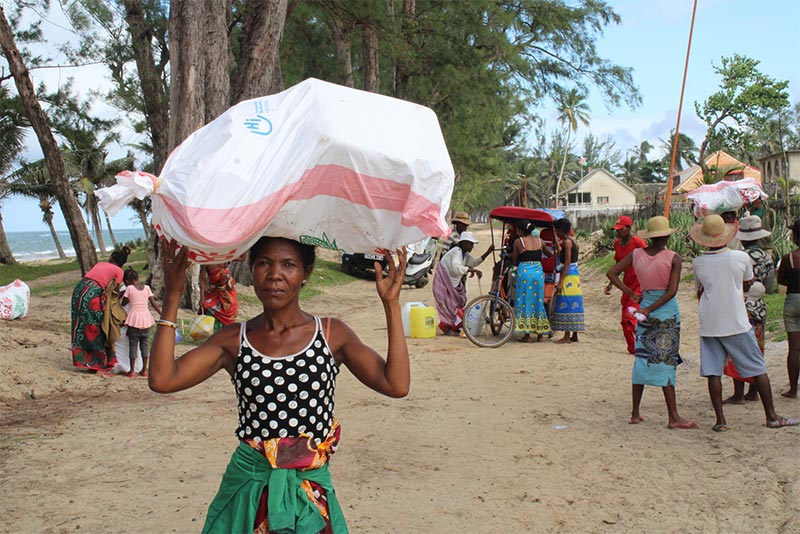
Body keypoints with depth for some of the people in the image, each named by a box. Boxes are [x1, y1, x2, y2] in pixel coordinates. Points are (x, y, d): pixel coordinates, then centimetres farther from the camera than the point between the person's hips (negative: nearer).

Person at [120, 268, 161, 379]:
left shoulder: (129, 288, -4)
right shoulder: (147, 287, 5)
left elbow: (123, 303, 4)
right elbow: (154, 304, 3)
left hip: (134, 318, -3)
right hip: (146, 317, 3)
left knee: (133, 344, 4)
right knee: (145, 344, 10)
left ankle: (132, 371, 5)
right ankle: (144, 370, 13)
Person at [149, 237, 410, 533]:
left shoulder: (331, 334, -1)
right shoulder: (233, 340, 2)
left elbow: (396, 384, -11)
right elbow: (162, 380, -10)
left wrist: (391, 304, -13)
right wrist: (172, 298, -8)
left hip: (311, 493, 0)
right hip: (248, 487, 1)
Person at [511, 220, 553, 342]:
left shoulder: (518, 241, 0)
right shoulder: (539, 241, 11)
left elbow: (515, 262, 6)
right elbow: (550, 255, 25)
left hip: (524, 272, -4)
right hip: (538, 272, 4)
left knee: (524, 301, 2)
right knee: (538, 301, 12)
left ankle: (527, 335, 0)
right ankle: (540, 333, 15)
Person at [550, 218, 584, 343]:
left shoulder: (567, 242, -13)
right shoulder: (573, 241, 15)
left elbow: (567, 262, -19)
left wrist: (560, 281, -20)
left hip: (568, 277, -10)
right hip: (575, 276, 10)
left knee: (566, 306, -7)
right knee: (574, 306, 11)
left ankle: (567, 336, -6)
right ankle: (574, 336, 15)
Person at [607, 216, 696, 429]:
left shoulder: (636, 254, 2)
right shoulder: (673, 258, -9)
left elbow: (611, 273, 4)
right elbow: (672, 291, -15)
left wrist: (632, 295, 3)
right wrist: (648, 310, -12)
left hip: (645, 311, 4)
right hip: (667, 313, -4)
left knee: (642, 359, 10)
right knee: (666, 362, -3)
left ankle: (635, 414, 14)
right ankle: (673, 417, 0)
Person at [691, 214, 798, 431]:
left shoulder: (698, 263, -1)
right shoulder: (741, 257, -5)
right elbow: (748, 284, 13)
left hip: (709, 325, 1)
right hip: (737, 323, -1)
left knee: (713, 372, 4)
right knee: (758, 369, 8)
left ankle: (720, 420, 1)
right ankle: (772, 416, 12)